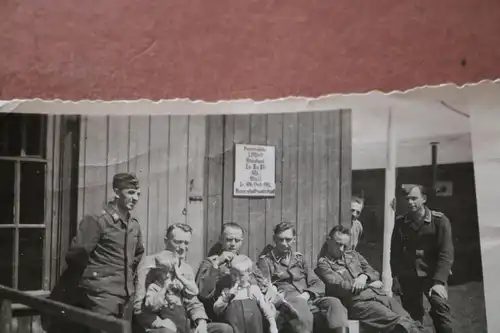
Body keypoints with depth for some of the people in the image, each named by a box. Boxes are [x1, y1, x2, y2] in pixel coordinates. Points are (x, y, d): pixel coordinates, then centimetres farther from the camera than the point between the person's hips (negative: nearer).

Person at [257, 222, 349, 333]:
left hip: (307, 300, 4)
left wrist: (306, 294, -4)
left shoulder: (299, 258, 25)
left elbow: (318, 284, 17)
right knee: (299, 305, -39)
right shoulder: (265, 261, 13)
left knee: (334, 302, -27)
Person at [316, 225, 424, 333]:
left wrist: (364, 276, -4)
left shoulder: (353, 254, 27)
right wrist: (368, 285, 0)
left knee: (408, 320, -21)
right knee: (400, 323, -31)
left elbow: (375, 273, 21)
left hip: (380, 295, 6)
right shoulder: (323, 263, 8)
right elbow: (339, 287, -7)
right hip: (358, 301, -6)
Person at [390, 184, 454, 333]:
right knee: (412, 317, 7)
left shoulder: (439, 220, -7)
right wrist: (395, 277, -1)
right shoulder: (400, 223, 3)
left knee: (440, 304, -25)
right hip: (407, 277, 3)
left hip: (432, 275, -3)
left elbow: (446, 253, -12)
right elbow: (395, 252, 7)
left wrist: (439, 281, -20)